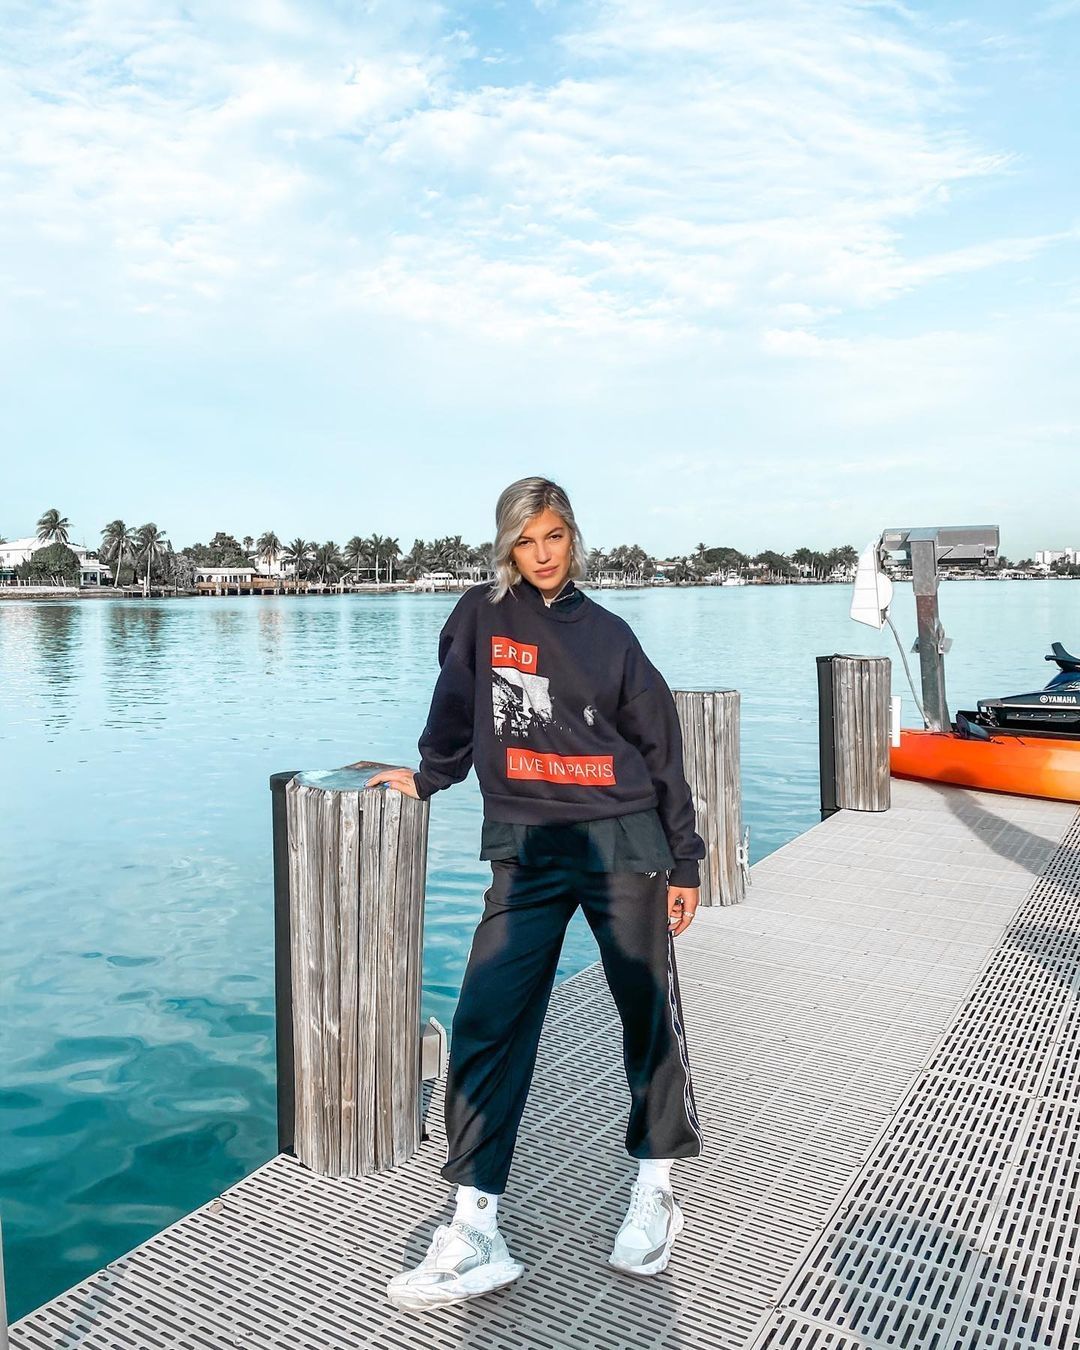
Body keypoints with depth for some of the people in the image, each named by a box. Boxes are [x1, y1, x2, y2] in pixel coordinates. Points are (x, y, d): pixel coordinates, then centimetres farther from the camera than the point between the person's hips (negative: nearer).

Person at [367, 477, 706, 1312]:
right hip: (526, 850, 1)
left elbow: (661, 749, 6)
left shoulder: (607, 633, 4)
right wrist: (427, 778, 24)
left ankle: (656, 1188, 29)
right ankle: (475, 1230, 5)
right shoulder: (482, 616, 5)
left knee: (649, 1015, 8)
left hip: (623, 842, 0)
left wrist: (685, 864, 5)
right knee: (487, 1026, -5)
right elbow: (456, 707, 17)